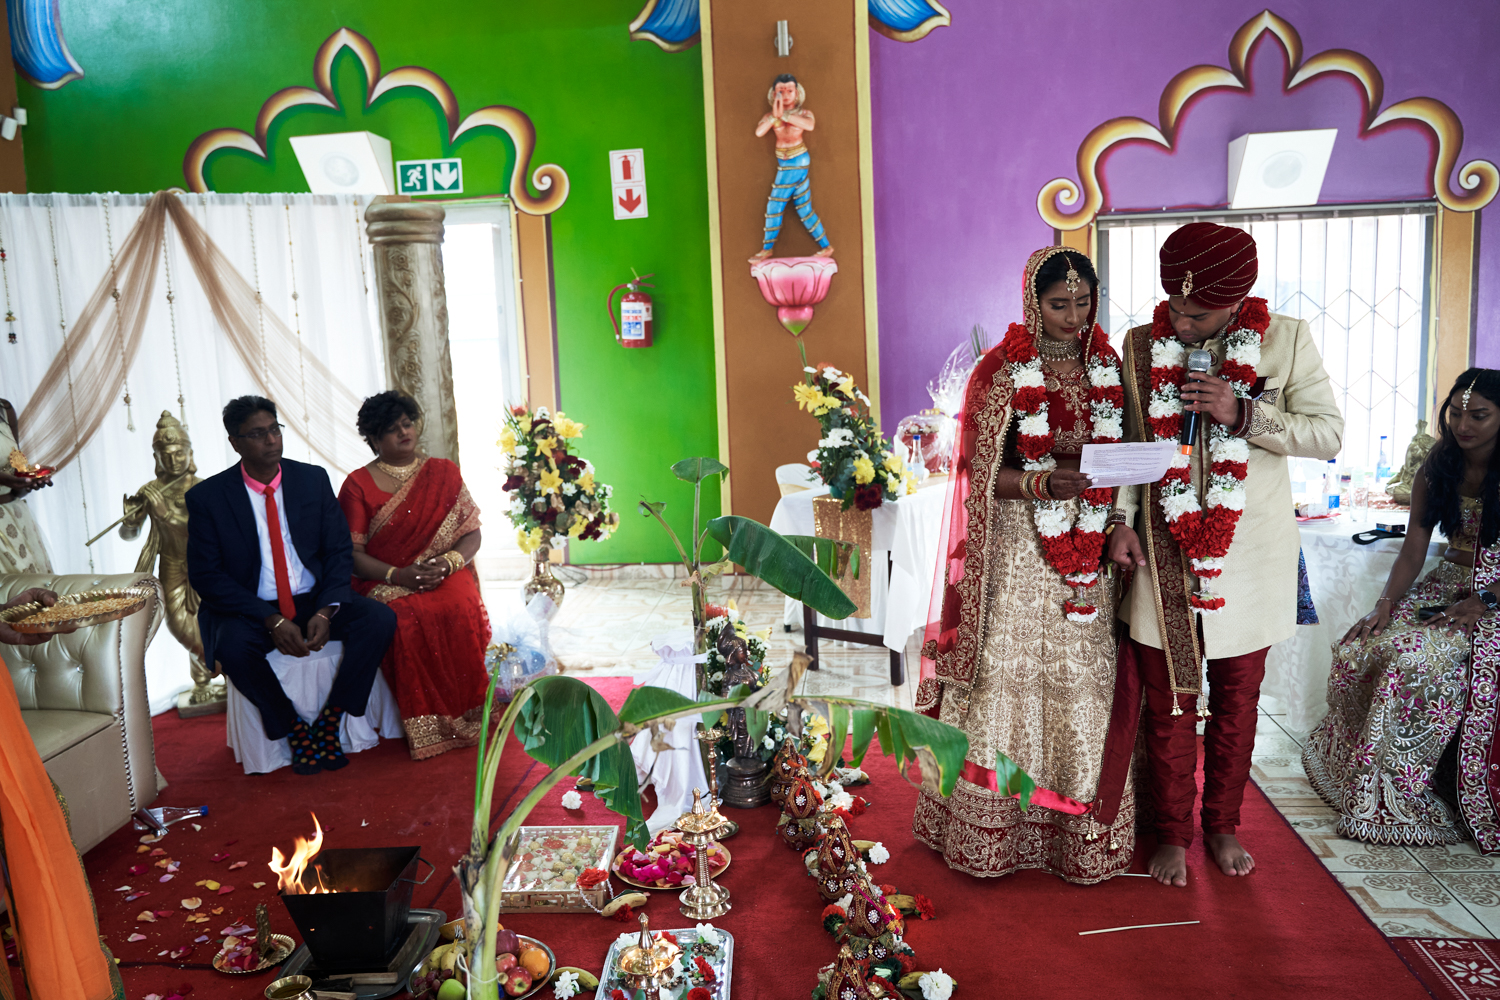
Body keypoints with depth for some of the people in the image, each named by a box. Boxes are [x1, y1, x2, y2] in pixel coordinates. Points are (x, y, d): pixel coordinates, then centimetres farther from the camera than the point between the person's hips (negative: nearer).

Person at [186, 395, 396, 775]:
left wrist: (325, 611, -16)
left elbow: (339, 551, 2)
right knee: (233, 646, -35)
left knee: (380, 618, -23)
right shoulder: (206, 497, -5)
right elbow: (205, 575, -8)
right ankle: (295, 729, -11)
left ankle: (329, 721, -10)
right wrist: (271, 620, -20)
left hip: (315, 600, 2)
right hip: (250, 609, -2)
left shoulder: (313, 479, 2)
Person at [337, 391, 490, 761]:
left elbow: (472, 533, 8)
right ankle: (426, 727, -21)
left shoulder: (444, 473, 12)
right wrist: (397, 575, -18)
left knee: (463, 610, -32)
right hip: (385, 583, -1)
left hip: (446, 576, 1)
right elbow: (351, 554, -2)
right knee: (407, 620, -34)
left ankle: (465, 719, -17)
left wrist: (448, 563, -13)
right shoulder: (358, 485, 5)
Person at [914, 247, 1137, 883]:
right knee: (1007, 678, 0)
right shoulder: (1001, 370, -5)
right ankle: (992, 833, 16)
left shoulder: (1108, 366, 9)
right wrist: (1040, 482, -23)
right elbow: (980, 472, -8)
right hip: (1018, 551, -4)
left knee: (1086, 685, 6)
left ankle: (1084, 832, 22)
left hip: (1090, 553, 4)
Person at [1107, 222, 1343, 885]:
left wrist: (1240, 413, -19)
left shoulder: (1286, 339, -4)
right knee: (1168, 699, 7)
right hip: (1163, 551, 0)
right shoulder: (1141, 346, 0)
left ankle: (1223, 825, 33)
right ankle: (1172, 833, 25)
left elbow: (1328, 433, -5)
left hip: (1248, 553, 0)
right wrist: (1122, 520, -4)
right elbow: (1128, 442, 6)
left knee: (1236, 697, 13)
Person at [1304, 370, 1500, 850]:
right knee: (1356, 651, -17)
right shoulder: (1435, 471, 6)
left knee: (1412, 659, -30)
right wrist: (1385, 605, -10)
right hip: (1445, 587, 6)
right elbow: (1412, 552, 4)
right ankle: (1356, 764, -1)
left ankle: (1397, 795, -16)